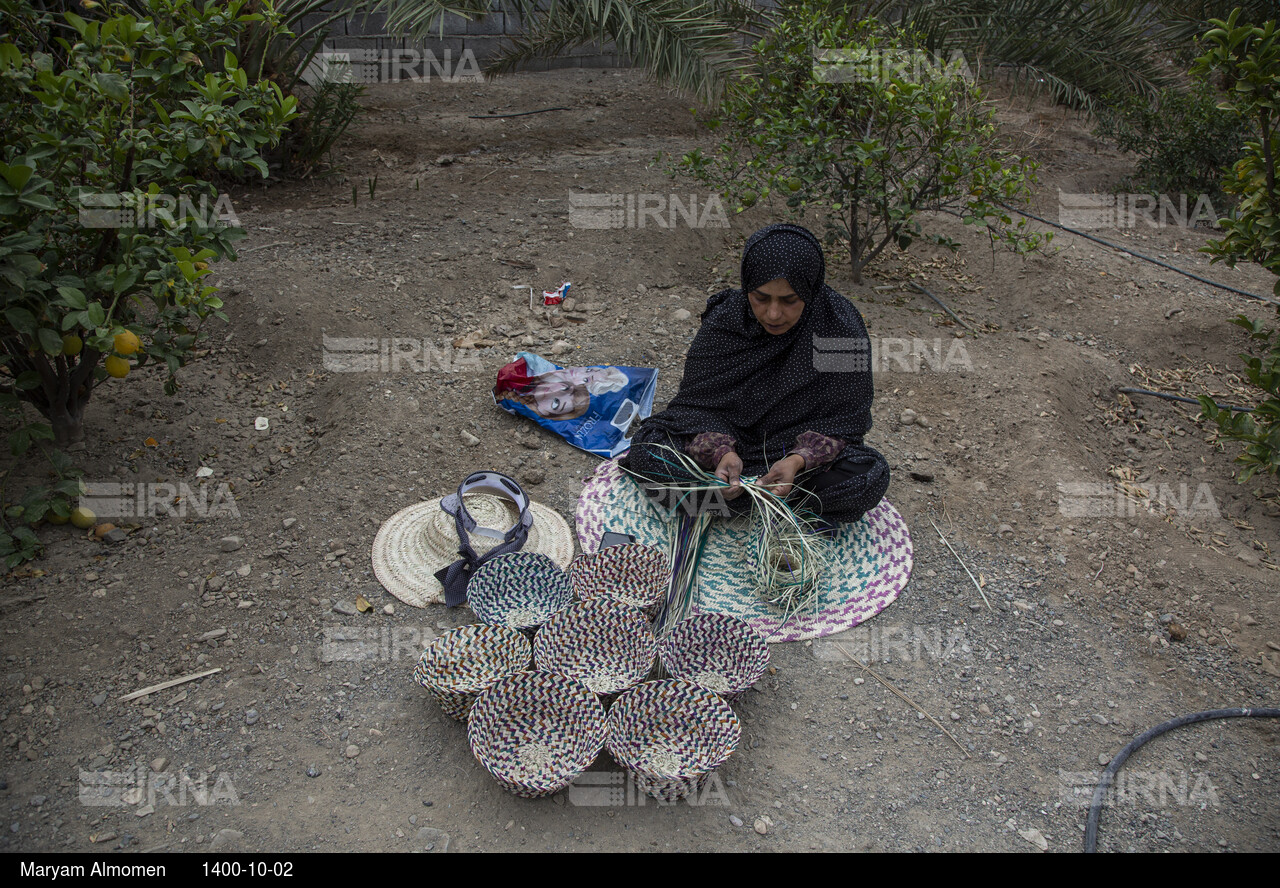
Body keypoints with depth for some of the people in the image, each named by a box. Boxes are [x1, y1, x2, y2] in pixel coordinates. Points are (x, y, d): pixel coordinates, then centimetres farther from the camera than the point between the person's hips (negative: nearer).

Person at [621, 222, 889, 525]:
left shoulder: (842, 328, -17)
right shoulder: (723, 320, -14)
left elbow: (842, 422, -14)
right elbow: (698, 403, -13)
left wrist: (798, 461, -34)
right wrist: (721, 452, -35)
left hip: (800, 450, -1)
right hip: (732, 440, 1)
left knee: (870, 475, -30)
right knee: (646, 449, -24)